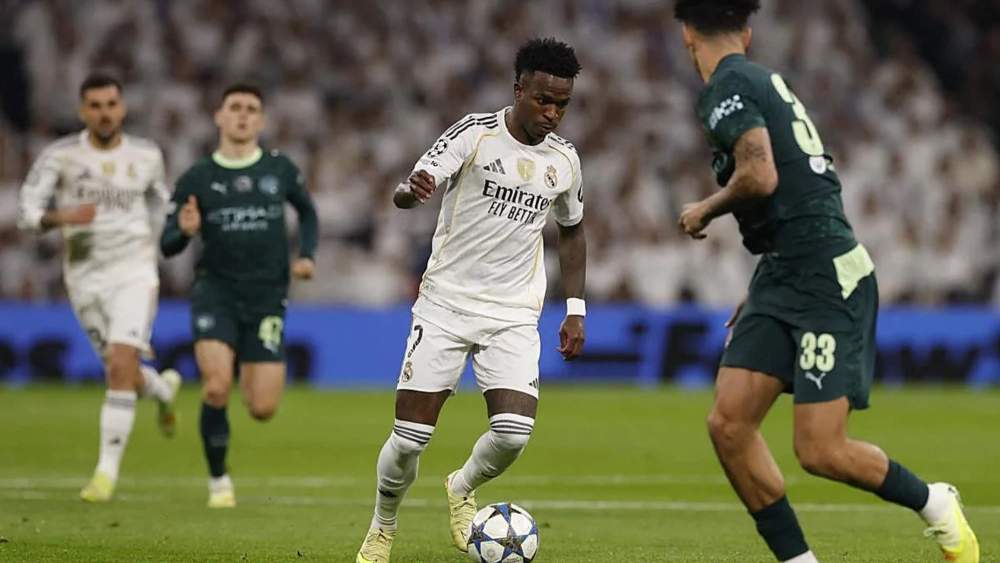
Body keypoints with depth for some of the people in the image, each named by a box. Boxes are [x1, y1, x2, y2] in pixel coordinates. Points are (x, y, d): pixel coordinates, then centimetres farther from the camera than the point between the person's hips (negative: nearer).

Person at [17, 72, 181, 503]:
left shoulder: (146, 155, -1)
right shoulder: (58, 156, -8)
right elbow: (27, 213, -14)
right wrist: (61, 217, -34)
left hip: (133, 275, -1)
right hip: (84, 278, 1)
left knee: (121, 368, -19)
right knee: (125, 375, 12)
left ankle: (107, 472, -15)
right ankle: (164, 389, 49)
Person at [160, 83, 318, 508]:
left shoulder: (279, 169, 5)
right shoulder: (196, 179, 2)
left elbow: (307, 211, 24)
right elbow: (168, 247, 3)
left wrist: (306, 255, 7)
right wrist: (184, 231, -19)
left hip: (267, 298, 1)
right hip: (216, 292, -1)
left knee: (263, 409, -5)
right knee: (217, 386, -22)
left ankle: (252, 374, 34)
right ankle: (218, 480, 0)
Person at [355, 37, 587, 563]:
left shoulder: (563, 159, 5)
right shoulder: (475, 133, -8)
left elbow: (572, 230, 22)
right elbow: (408, 192, -19)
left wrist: (575, 309, 15)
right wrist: (413, 189, -45)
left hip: (514, 316, 3)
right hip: (445, 303, -3)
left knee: (514, 433, -16)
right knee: (410, 437, -6)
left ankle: (462, 489, 17)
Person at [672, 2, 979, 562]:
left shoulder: (728, 86, -11)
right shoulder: (767, 80, 18)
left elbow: (761, 178, -24)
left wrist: (704, 212, -3)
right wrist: (759, 296, 30)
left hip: (828, 276, -9)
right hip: (784, 280, 9)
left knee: (821, 452, -10)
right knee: (729, 423, -1)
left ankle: (934, 504, 14)